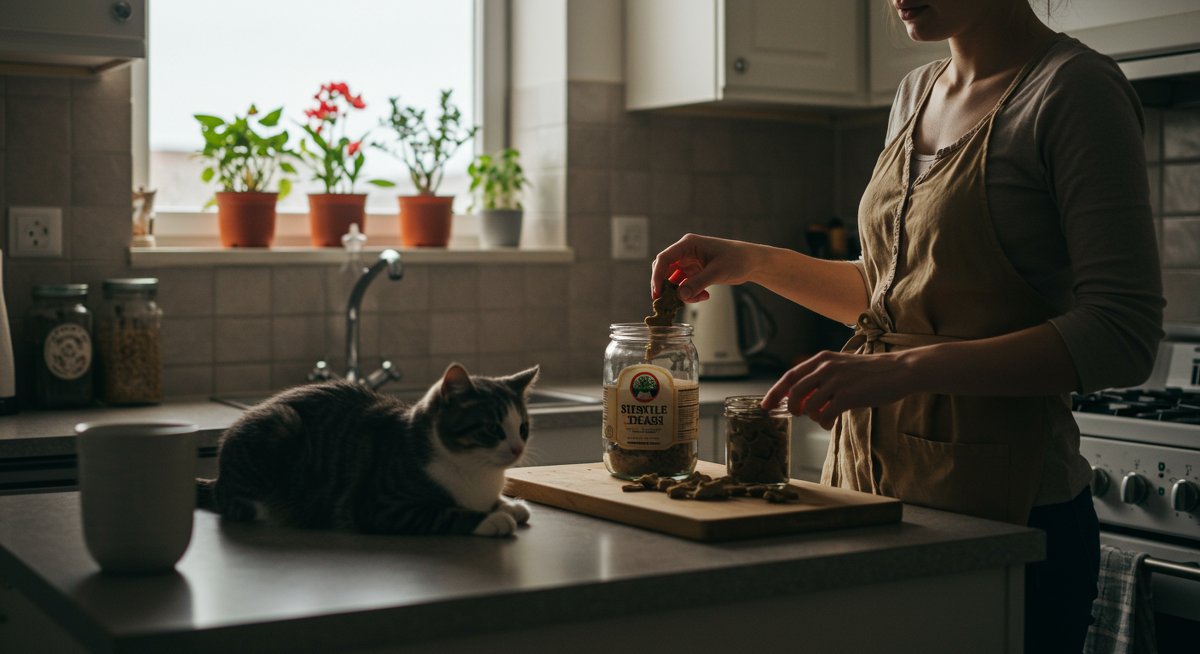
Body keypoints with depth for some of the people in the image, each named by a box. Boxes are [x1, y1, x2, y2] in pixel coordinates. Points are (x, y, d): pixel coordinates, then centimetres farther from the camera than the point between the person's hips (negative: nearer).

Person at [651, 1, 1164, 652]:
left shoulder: (1075, 86, -12)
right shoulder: (916, 93, 12)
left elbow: (1121, 334, -20)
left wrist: (908, 367, -27)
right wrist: (756, 262, 9)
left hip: (998, 506, -7)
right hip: (869, 475, 7)